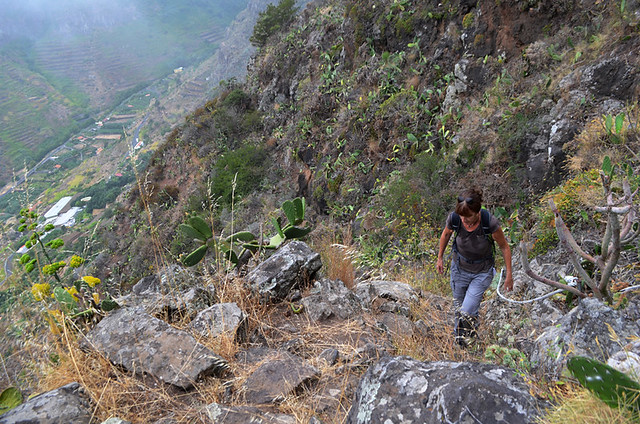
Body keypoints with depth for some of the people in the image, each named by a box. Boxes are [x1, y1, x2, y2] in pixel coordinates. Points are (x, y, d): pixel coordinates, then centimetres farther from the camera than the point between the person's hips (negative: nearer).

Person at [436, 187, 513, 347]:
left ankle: (470, 334, 27)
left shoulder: (490, 223, -31)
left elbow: (504, 247, -13)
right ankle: (458, 334, 52)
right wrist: (440, 258, 9)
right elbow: (446, 233, 0)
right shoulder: (454, 218, -25)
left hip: (482, 272, -3)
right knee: (458, 306, 21)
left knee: (466, 313, -8)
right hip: (459, 268, 3)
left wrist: (509, 275, -8)